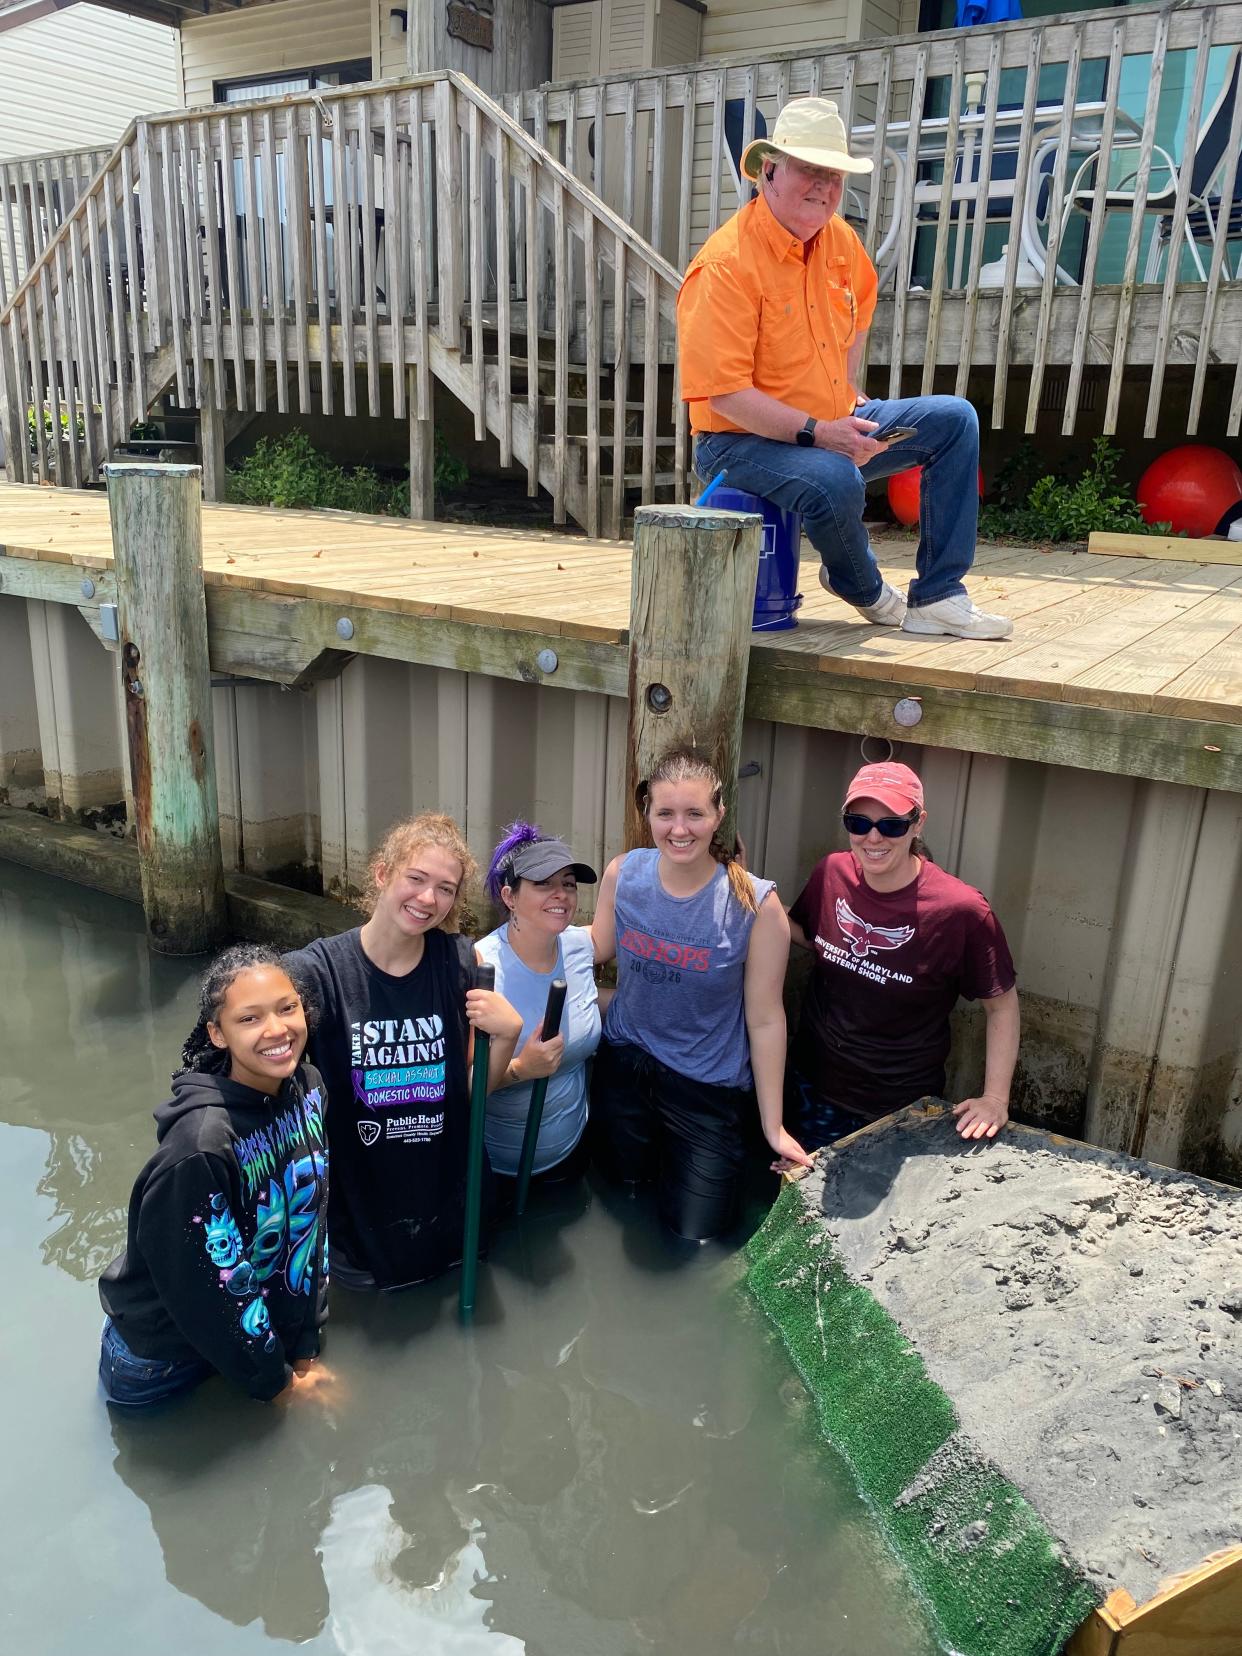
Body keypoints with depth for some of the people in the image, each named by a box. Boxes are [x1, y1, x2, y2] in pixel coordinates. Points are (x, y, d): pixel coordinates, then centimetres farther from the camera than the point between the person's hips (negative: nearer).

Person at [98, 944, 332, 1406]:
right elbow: (205, 1291, -23)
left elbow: (310, 1222, -3)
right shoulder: (201, 1145, -34)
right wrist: (276, 1381, -10)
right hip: (163, 1353, -5)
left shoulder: (308, 1089, -13)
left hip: (264, 1328, 5)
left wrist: (304, 1353, -1)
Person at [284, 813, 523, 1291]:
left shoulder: (459, 962, -10)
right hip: (353, 1212, -2)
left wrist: (506, 1035, -22)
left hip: (446, 1210, 2)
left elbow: (470, 1088, -4)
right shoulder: (314, 971, -20)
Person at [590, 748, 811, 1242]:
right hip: (625, 1063, 4)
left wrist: (773, 1127, -8)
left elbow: (765, 1019, -15)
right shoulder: (623, 874, -13)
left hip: (708, 1084, -3)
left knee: (695, 1231, 6)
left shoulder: (755, 904, -23)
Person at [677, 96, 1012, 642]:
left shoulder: (840, 240, 6)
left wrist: (849, 397, 15)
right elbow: (724, 392, -24)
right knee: (836, 480, -38)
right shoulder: (726, 263, -19)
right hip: (742, 440, -8)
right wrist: (816, 433, -26)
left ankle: (936, 598, 1)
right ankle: (862, 587, -1)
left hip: (833, 423, 8)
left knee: (954, 420, 2)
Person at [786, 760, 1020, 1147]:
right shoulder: (832, 873, -10)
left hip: (901, 1110, -4)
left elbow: (1002, 1005, -10)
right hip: (814, 1085, 4)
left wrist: (995, 1098, -15)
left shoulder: (960, 910, -23)